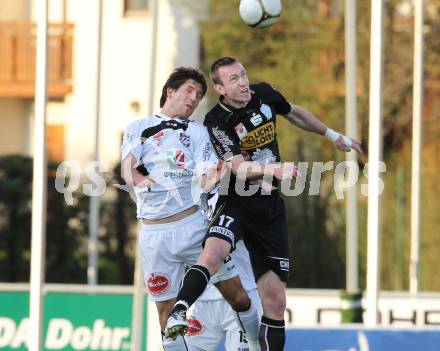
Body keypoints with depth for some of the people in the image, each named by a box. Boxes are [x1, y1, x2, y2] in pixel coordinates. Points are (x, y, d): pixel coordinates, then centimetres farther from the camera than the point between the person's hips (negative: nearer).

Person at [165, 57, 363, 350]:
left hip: (270, 209, 5)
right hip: (236, 203, -5)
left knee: (275, 301, 1)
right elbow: (239, 168, -23)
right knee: (213, 252, -38)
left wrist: (334, 136, 35)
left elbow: (296, 113, 26)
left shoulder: (264, 94, 4)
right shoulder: (217, 123, -12)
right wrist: (273, 169, -41)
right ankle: (178, 315, -48)